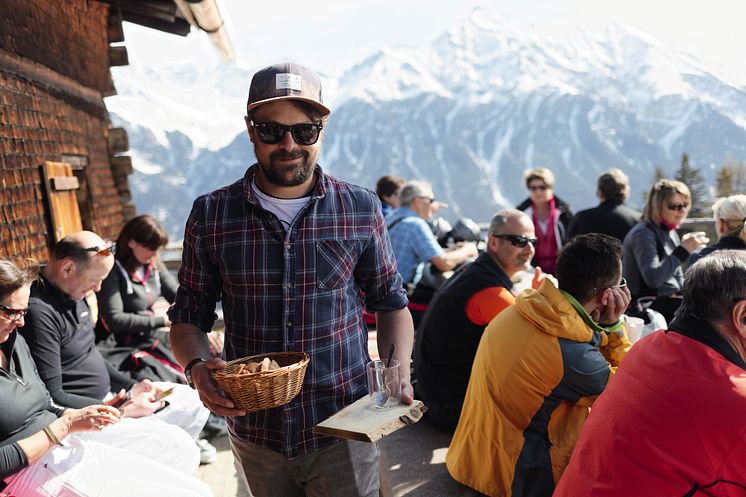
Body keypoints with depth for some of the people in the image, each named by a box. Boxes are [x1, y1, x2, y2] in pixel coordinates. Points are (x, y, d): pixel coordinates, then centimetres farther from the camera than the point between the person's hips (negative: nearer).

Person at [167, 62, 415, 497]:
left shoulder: (361, 209, -5)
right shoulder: (211, 216, -4)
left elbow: (391, 302, 6)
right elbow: (190, 318, 3)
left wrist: (399, 372, -10)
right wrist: (198, 367, -16)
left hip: (343, 430, -1)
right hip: (254, 433, 2)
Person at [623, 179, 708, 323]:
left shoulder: (670, 232, 14)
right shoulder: (643, 234, -12)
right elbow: (653, 278, -26)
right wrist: (683, 251, -24)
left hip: (671, 300, 9)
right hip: (649, 304, -9)